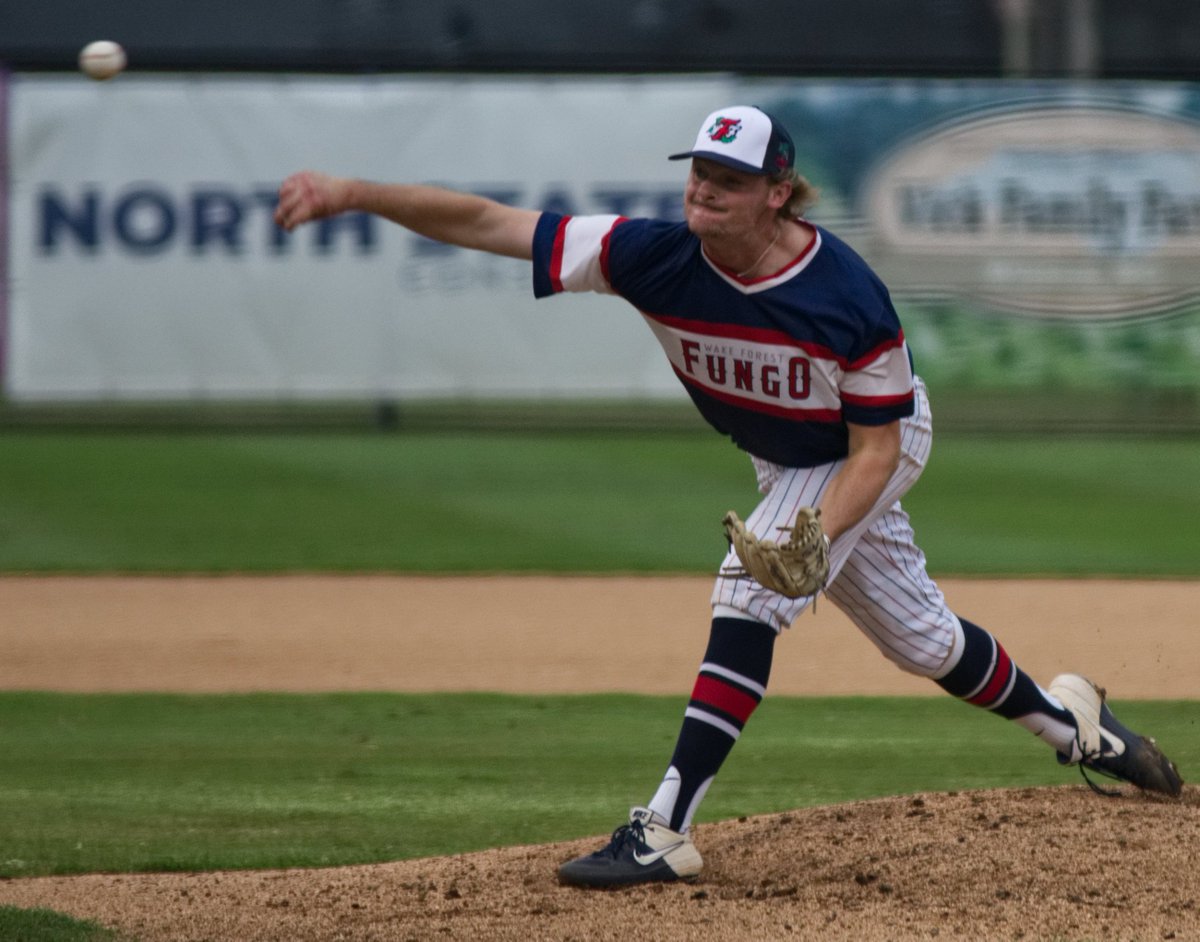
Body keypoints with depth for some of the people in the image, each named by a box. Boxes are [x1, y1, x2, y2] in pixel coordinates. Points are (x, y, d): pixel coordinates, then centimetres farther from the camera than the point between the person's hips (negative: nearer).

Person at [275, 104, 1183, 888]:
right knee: (921, 637, 16)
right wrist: (353, 192, -43)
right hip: (781, 460, 5)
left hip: (870, 454, -5)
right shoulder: (656, 258, -29)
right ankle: (1062, 717, 43)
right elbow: (484, 222, -33)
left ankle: (665, 832, -23)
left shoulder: (847, 296, -36)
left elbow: (876, 446, -26)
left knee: (750, 597, -24)